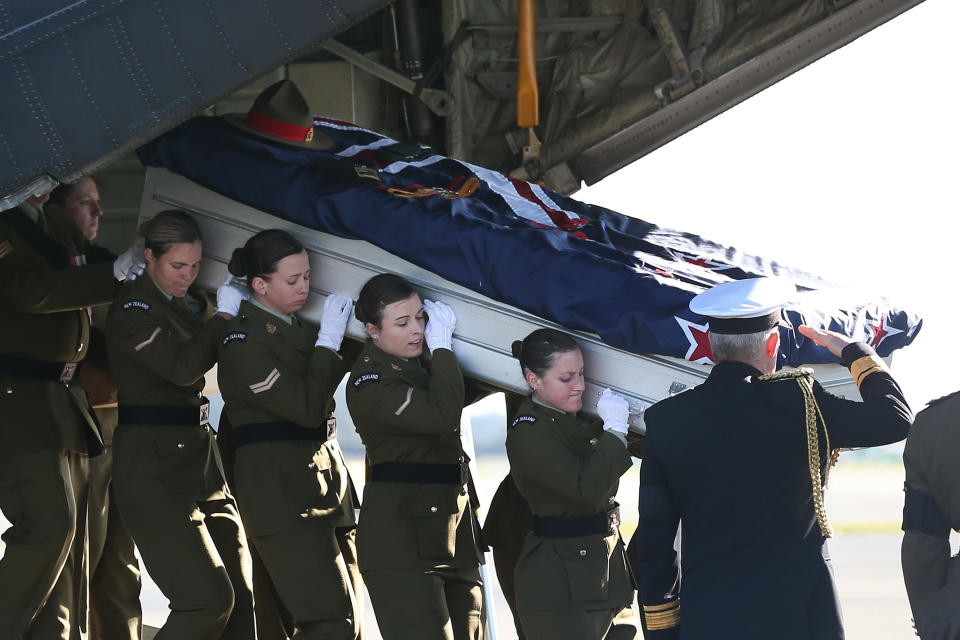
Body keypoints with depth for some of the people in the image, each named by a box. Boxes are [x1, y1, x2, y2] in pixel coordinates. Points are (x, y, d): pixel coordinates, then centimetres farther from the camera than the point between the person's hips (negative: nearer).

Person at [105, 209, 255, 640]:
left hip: (201, 464, 9)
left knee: (239, 600, 4)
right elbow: (183, 366, -22)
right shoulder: (131, 309, -10)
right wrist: (225, 314, -10)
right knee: (208, 600, -16)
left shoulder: (189, 302, 14)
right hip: (154, 471, -8)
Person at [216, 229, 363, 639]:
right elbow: (306, 406, -17)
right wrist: (327, 341, -10)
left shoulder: (297, 329, 16)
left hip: (325, 482, 9)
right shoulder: (243, 341, -10)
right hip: (281, 491, -9)